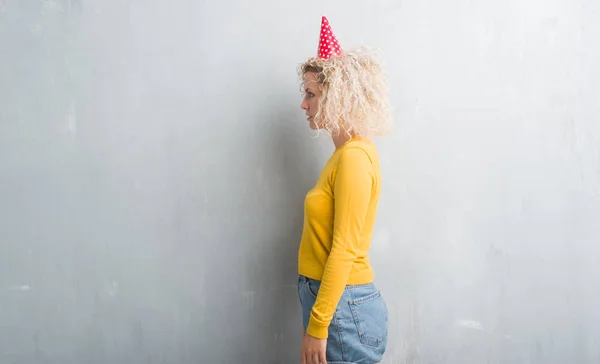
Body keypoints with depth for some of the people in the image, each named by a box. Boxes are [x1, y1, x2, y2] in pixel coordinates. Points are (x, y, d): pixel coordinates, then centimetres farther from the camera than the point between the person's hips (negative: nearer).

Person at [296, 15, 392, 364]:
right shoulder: (348, 151, 10)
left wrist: (317, 327, -18)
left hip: (343, 308, -9)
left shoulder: (354, 156, -17)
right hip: (337, 300, 9)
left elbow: (344, 250, -20)